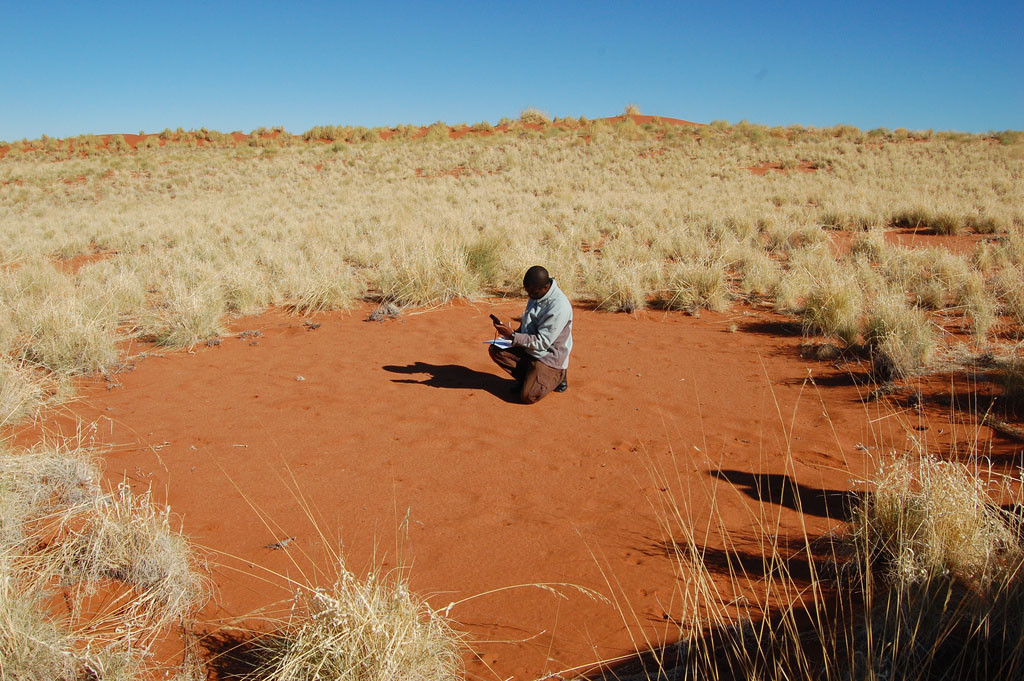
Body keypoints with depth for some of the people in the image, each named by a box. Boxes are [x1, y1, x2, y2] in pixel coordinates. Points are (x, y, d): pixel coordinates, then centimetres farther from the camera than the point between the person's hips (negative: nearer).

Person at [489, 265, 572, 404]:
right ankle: (527, 378, 6)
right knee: (494, 349, -6)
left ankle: (556, 376, 7)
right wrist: (507, 336, 1)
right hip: (529, 349, 8)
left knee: (528, 396, -20)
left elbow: (542, 342, -26)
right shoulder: (535, 295, -1)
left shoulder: (559, 307, -28)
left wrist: (512, 335, -29)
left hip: (549, 357, -8)